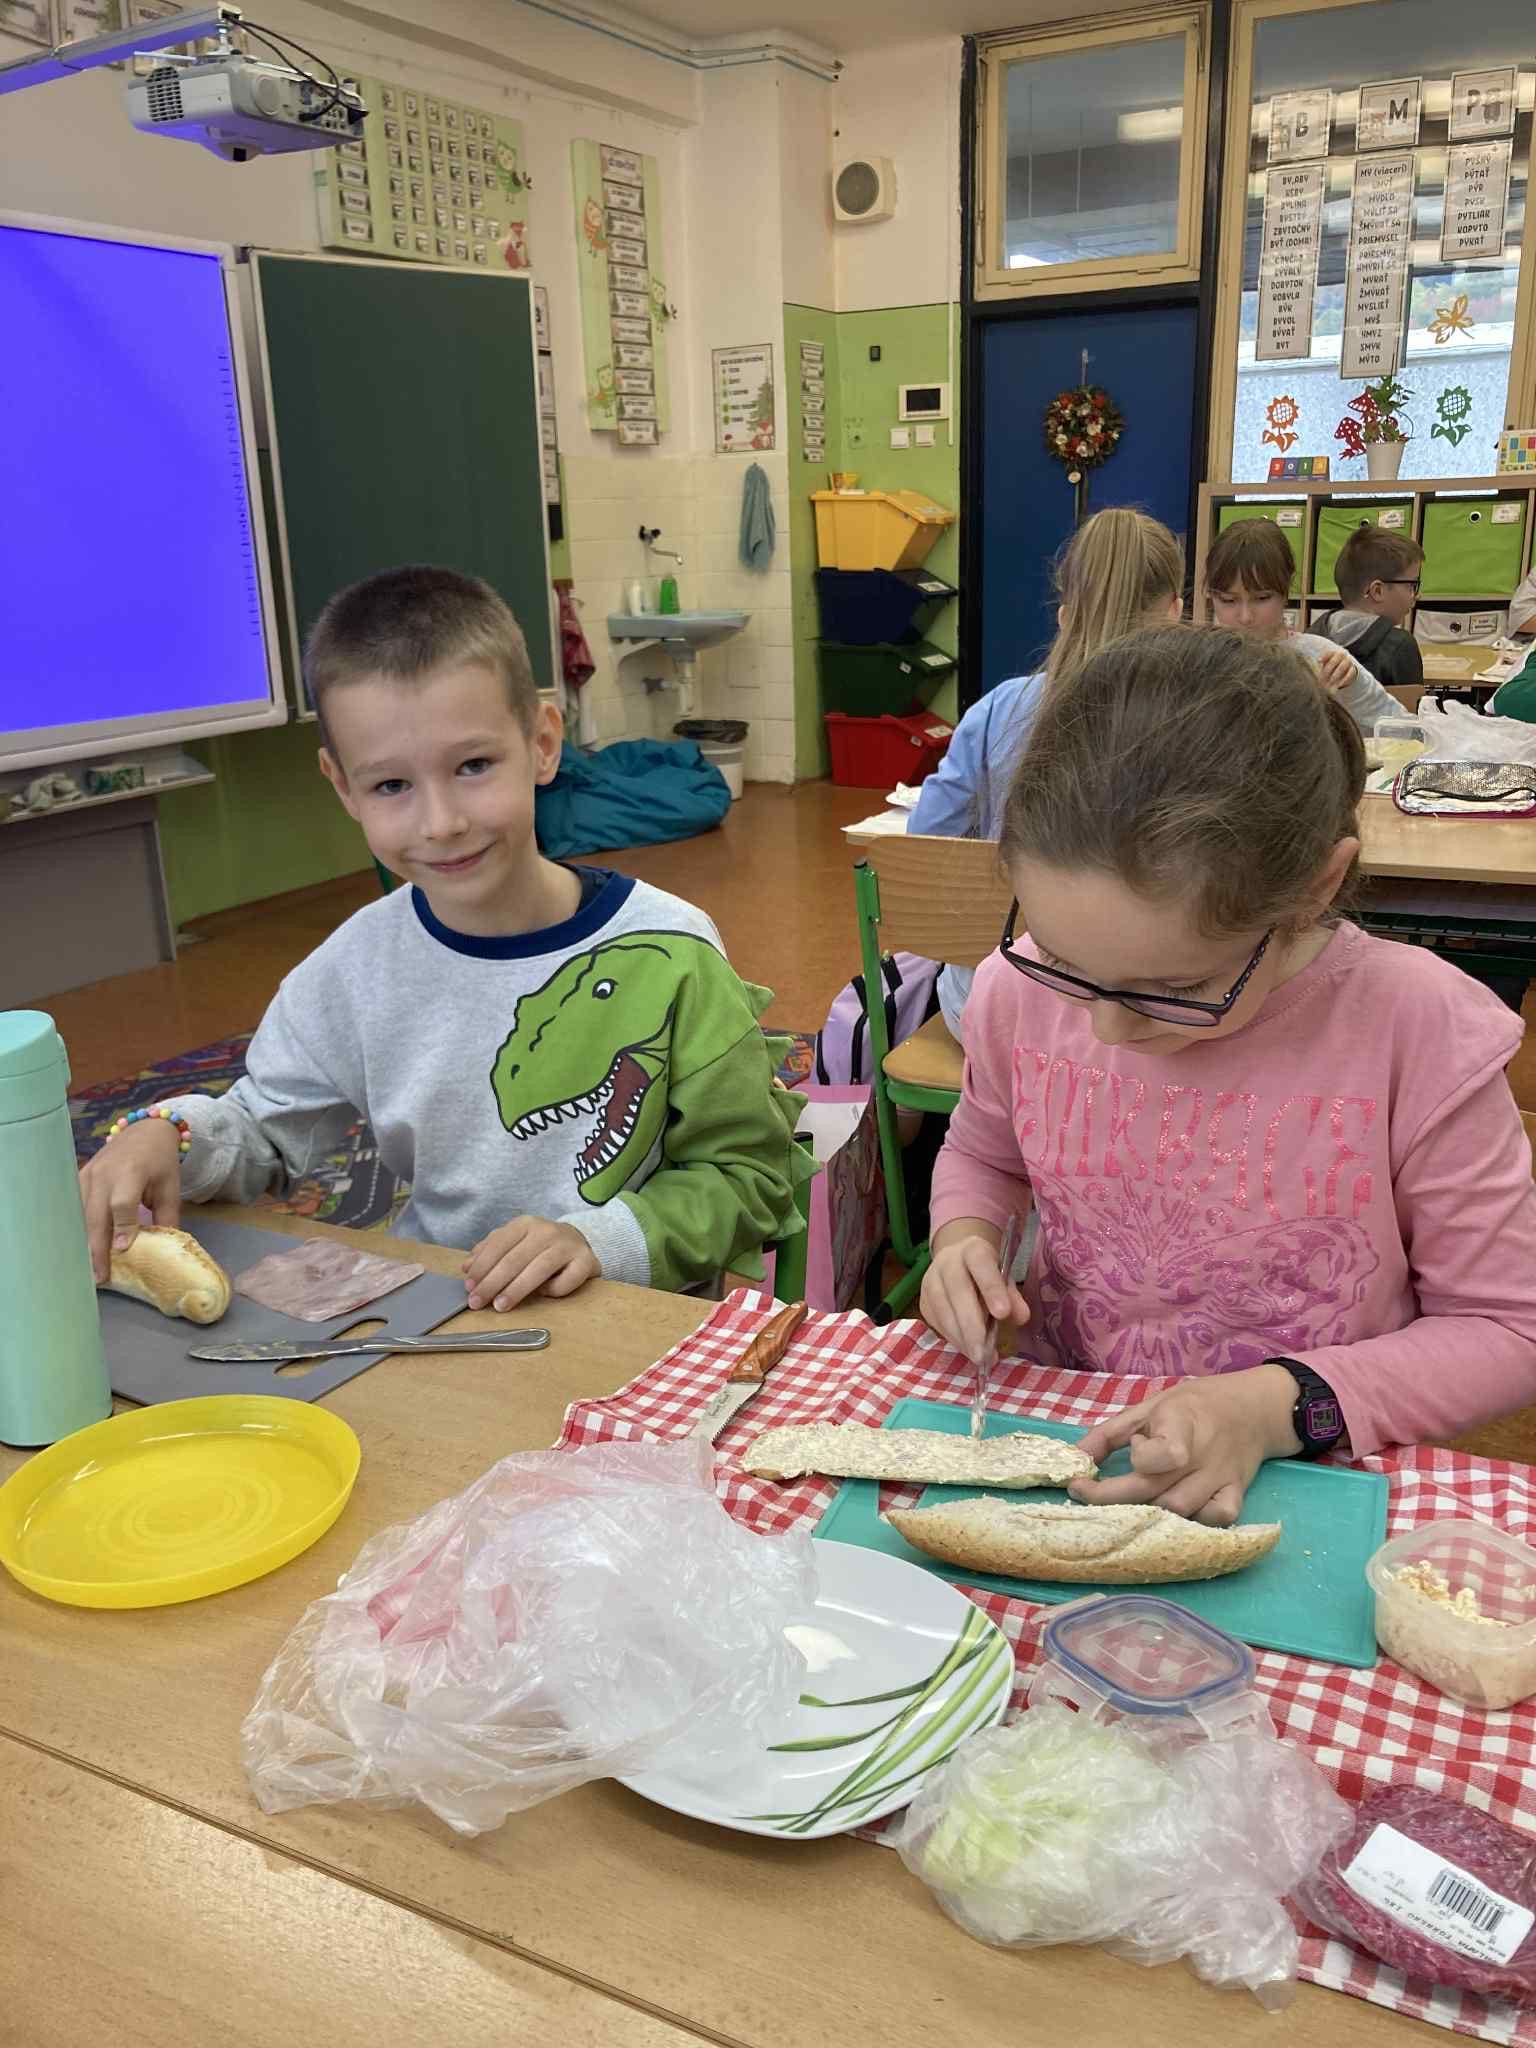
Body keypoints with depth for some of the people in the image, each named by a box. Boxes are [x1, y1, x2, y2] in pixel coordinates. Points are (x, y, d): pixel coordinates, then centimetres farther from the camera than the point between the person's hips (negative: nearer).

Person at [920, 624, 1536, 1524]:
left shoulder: (1417, 1032, -17)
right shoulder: (1021, 992, -8)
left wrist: (1282, 1406, -18)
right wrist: (963, 1238, -7)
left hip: (1300, 1480, -1)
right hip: (1060, 1447, 1)